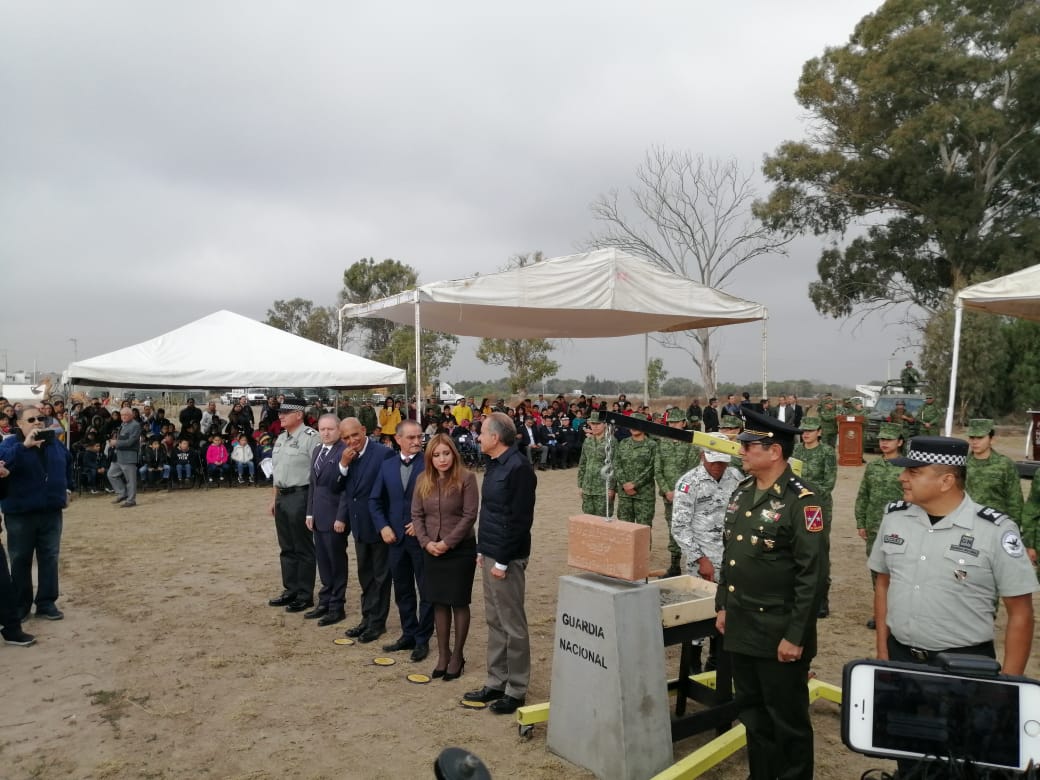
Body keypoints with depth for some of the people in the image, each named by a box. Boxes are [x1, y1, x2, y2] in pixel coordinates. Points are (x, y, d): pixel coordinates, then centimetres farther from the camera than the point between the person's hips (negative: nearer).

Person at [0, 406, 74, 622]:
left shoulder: (55, 443, 6)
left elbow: (68, 463, 25)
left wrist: (67, 487, 21)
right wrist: (24, 445, -36)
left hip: (51, 512, 4)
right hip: (20, 514, -4)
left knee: (50, 557, 7)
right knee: (20, 560, 8)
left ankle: (46, 603, 16)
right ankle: (19, 605, 19)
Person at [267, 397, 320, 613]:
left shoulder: (310, 438, -14)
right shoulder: (280, 438, 13)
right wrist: (274, 498, 20)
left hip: (300, 497, -8)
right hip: (282, 497, 9)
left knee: (303, 549, 1)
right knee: (286, 548, 16)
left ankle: (305, 596, 11)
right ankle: (290, 590, 29)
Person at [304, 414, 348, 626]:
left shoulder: (345, 452, -13)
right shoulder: (317, 450, 13)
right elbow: (312, 483, 16)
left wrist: (342, 518, -17)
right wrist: (310, 513, 11)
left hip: (335, 517, -7)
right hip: (318, 517, 7)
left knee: (337, 562, 4)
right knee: (322, 562, 14)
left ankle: (337, 607, 16)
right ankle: (325, 602, 26)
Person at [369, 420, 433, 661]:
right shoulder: (387, 465, 6)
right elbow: (375, 500, 10)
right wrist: (383, 526, -2)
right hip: (396, 537, 5)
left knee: (426, 591, 6)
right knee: (402, 591, 15)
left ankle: (422, 639, 19)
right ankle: (408, 635, 29)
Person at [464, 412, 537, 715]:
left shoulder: (518, 467, -18)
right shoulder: (496, 464, 11)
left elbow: (518, 520, -21)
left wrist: (503, 561, -19)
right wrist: (482, 550, 16)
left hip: (506, 557, -10)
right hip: (491, 553, 10)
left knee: (512, 624, 3)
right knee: (495, 622, 17)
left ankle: (516, 690, 15)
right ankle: (496, 682, 28)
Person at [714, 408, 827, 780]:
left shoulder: (800, 502, -18)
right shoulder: (742, 492, 6)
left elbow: (813, 575, -19)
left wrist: (795, 636, -18)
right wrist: (723, 606, 15)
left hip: (778, 633, -7)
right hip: (741, 627, 8)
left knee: (787, 718, 10)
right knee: (752, 711, 20)